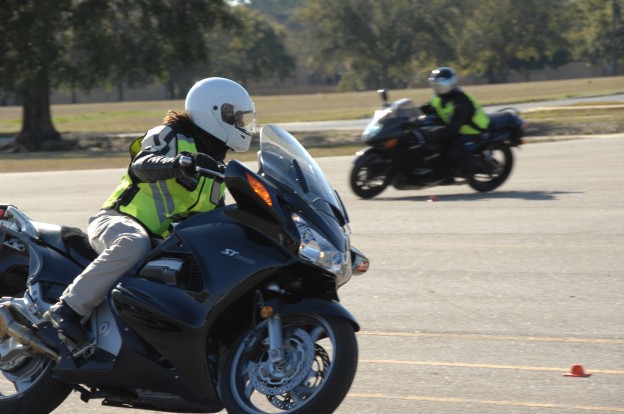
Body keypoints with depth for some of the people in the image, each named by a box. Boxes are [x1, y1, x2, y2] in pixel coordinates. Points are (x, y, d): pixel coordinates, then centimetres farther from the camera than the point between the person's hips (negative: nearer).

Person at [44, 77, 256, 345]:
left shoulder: (216, 165, 21)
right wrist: (182, 162, -41)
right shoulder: (169, 136, -3)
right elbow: (142, 165, -23)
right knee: (134, 244, -40)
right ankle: (69, 308, -39)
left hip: (163, 241, 8)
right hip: (118, 222, -8)